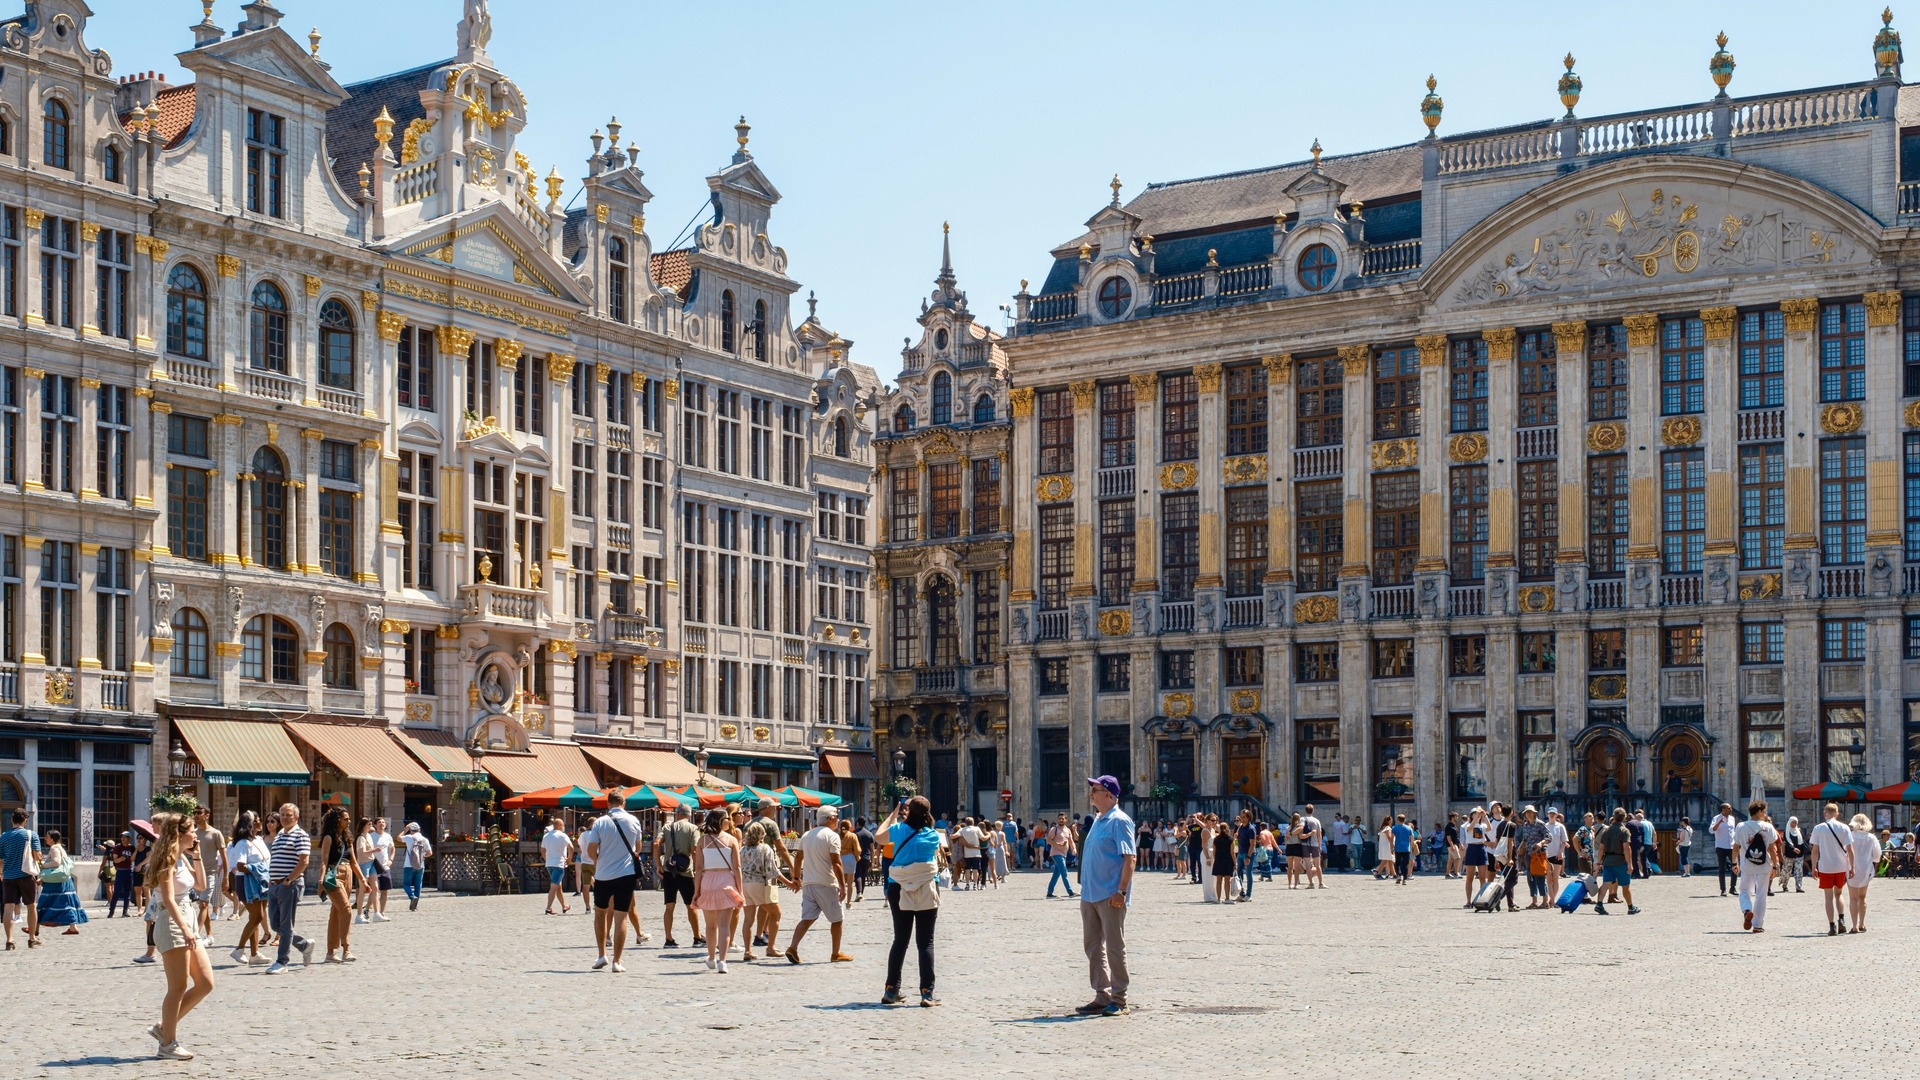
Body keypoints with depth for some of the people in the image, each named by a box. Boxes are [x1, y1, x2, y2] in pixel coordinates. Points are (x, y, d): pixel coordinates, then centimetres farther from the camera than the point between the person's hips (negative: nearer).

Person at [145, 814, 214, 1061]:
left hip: (186, 923, 9)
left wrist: (196, 857, 11)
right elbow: (169, 900, -20)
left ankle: (164, 1028, 15)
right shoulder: (168, 860, -12)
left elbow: (201, 886, 20)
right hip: (171, 923, -9)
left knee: (206, 983, 6)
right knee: (178, 988, -5)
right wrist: (185, 929, -28)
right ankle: (168, 1043, 4)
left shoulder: (182, 858, 14)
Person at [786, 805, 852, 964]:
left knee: (807, 918, 4)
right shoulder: (832, 836, -9)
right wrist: (842, 885, -12)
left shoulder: (806, 835, 13)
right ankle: (836, 954, 14)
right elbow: (836, 863, -15)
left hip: (808, 884, 6)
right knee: (836, 919, 8)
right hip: (826, 884, -6)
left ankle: (793, 947, -14)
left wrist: (797, 879, 25)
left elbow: (798, 859, 16)